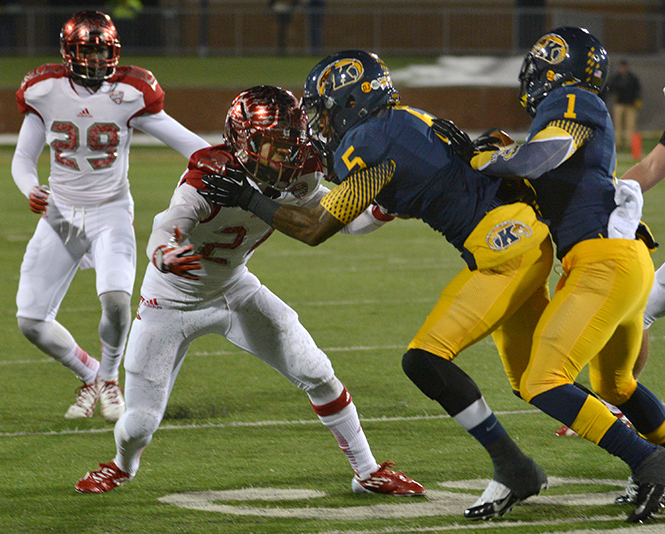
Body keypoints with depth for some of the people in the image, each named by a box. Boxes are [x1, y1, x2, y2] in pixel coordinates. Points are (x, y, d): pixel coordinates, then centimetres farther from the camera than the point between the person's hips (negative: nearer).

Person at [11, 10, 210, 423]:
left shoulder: (128, 95, -9)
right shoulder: (46, 93, -3)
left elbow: (184, 141, -7)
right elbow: (23, 159, 5)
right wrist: (31, 189, -16)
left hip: (111, 212, -2)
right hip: (60, 214, 3)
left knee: (116, 299, -27)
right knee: (31, 321, -4)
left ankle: (109, 377, 4)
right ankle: (90, 375, 24)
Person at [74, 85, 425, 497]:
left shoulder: (293, 184, -15)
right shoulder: (210, 181, -34)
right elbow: (165, 231, -46)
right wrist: (163, 256, -71)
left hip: (233, 290, 5)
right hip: (174, 302, -5)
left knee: (316, 374, -5)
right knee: (140, 423, -5)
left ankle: (369, 472, 12)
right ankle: (124, 464, 33)